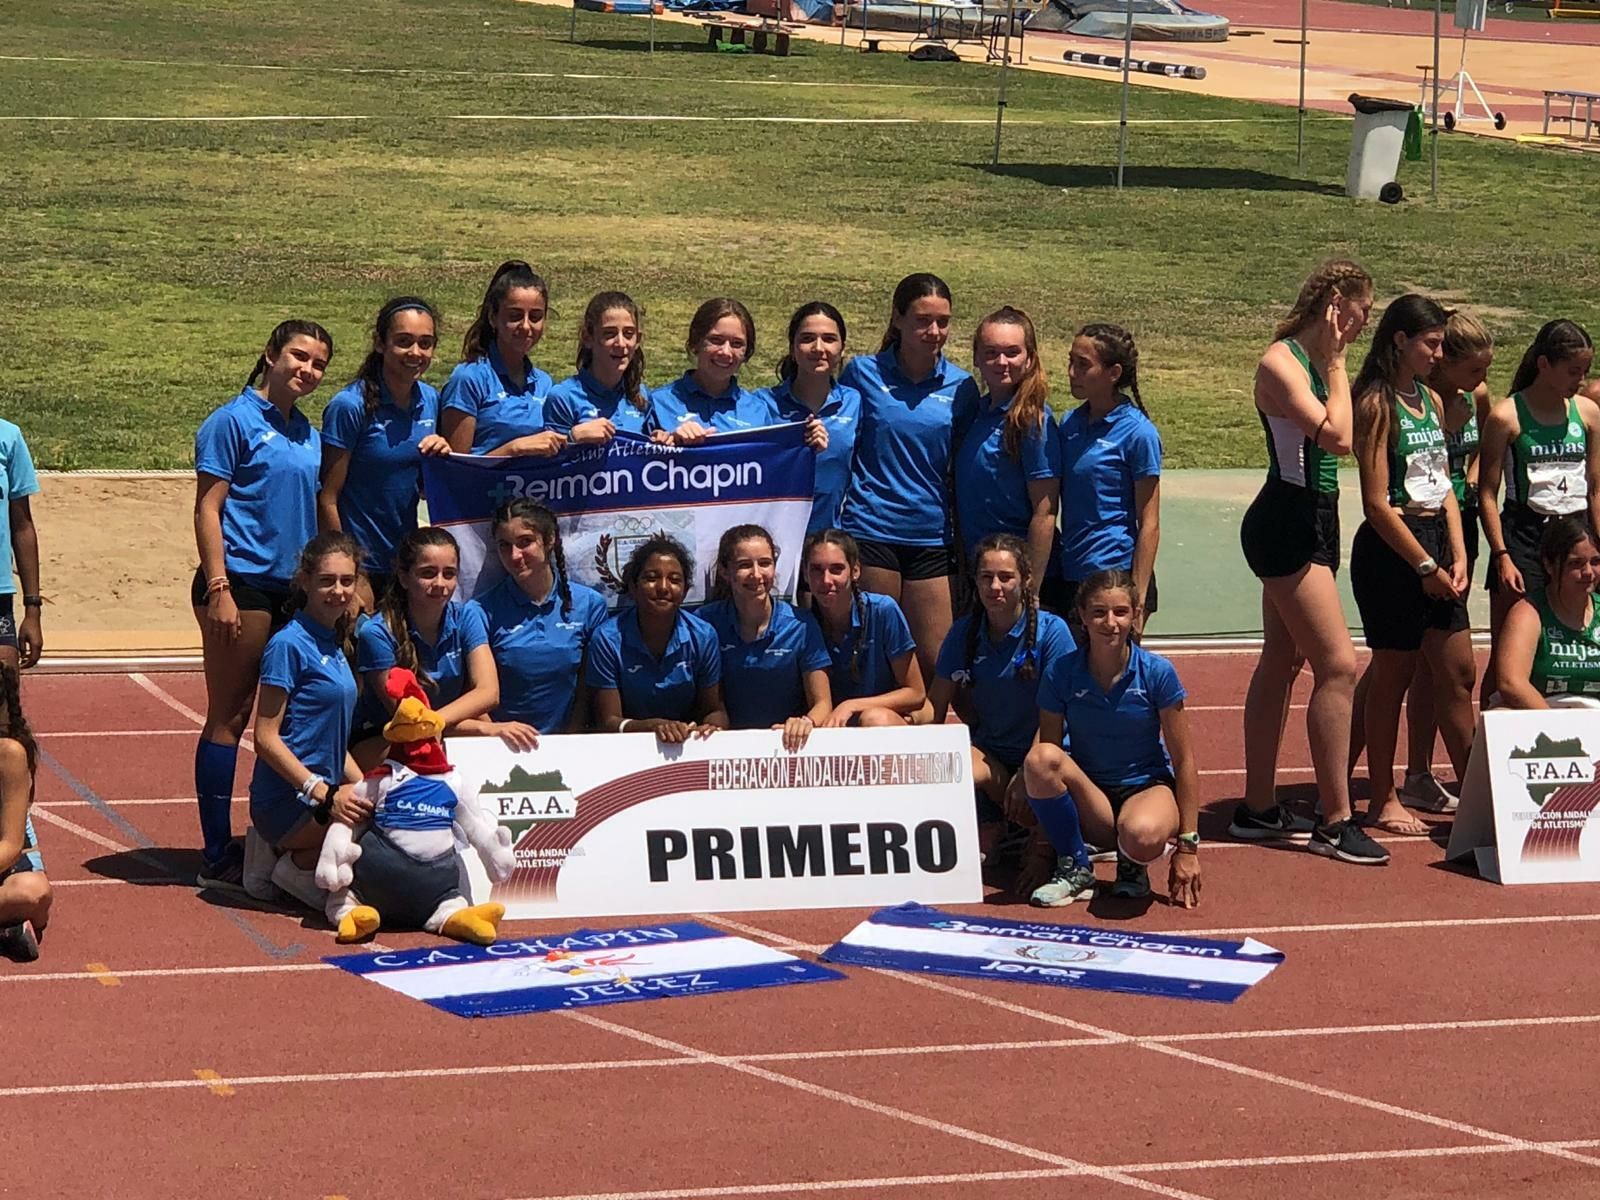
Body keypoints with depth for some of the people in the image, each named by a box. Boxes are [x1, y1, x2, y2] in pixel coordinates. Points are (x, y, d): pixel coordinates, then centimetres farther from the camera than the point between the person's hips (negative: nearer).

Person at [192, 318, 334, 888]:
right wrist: (218, 588, -17)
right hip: (242, 582, -7)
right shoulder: (234, 421, -6)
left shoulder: (308, 434, 15)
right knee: (229, 716, -3)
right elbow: (207, 508, -10)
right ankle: (217, 853, 0)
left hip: (295, 586, 7)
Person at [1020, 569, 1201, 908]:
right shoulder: (1060, 673, -9)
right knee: (1039, 759, -31)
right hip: (1089, 798, 2)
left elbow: (1184, 761, -7)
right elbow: (1046, 760, -5)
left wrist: (1188, 845, -10)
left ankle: (1132, 866, 1)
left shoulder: (1157, 673, -12)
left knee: (1143, 836, -40)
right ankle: (1074, 868, -10)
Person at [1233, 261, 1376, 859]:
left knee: (1280, 662, 13)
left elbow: (1335, 439, 12)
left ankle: (1258, 808, 19)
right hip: (1286, 526, -10)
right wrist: (1335, 366, -15)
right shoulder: (1281, 363, -14)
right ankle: (1335, 819, -8)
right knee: (1338, 665, -11)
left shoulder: (1313, 361, 13)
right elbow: (1336, 436, -23)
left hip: (1307, 525, 10)